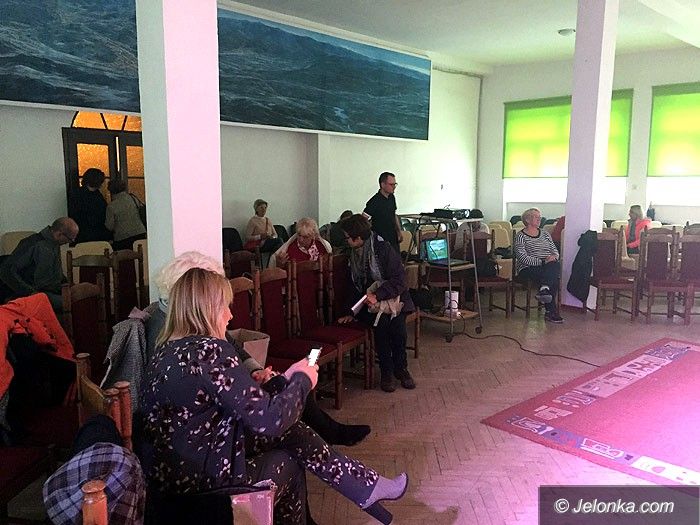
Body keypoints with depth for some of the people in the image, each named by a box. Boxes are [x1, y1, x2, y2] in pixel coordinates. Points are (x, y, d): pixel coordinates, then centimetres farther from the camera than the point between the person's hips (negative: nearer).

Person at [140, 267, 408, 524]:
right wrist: (302, 380, -6)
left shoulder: (170, 349, 5)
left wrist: (284, 379, 8)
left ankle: (366, 485, 21)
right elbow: (270, 420, -23)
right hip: (198, 479, -8)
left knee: (290, 433, 11)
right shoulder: (211, 351, -23)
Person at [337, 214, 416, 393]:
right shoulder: (354, 254, 9)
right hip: (367, 303, 3)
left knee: (397, 321, -31)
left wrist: (377, 295, -28)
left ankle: (401, 367, -8)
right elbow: (354, 286, 18)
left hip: (392, 298, -3)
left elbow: (399, 281, -17)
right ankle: (386, 371, -17)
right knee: (381, 322, -29)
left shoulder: (384, 250, -12)